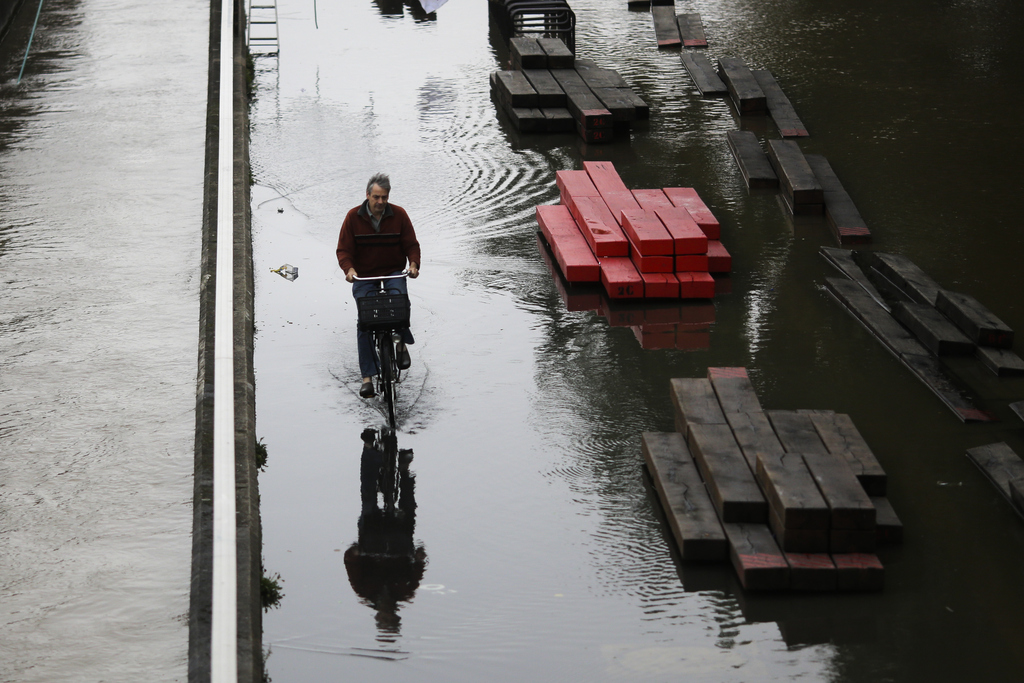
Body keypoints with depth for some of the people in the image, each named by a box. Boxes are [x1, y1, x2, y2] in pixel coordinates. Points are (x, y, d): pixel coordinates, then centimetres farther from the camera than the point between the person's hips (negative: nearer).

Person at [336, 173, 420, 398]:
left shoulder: (398, 215, -1)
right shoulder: (353, 217, -2)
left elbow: (411, 244, 3)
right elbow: (344, 250, -1)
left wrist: (413, 264, -17)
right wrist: (349, 269, -21)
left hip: (393, 274, 0)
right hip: (364, 278, 0)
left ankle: (402, 344, -1)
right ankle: (367, 377, -7)